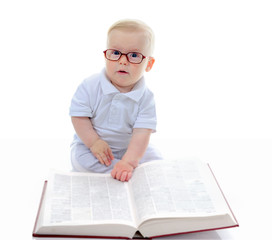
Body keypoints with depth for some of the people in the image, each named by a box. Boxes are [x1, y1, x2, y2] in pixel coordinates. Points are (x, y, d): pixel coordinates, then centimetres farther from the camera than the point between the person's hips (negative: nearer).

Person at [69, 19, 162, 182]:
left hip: (130, 149, 1)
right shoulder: (90, 86, -15)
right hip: (90, 144, 0)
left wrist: (128, 162, -38)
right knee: (81, 160, -28)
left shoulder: (146, 98, -17)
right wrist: (94, 142, -24)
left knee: (155, 160, -15)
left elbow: (142, 133, -24)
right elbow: (79, 116, -12)